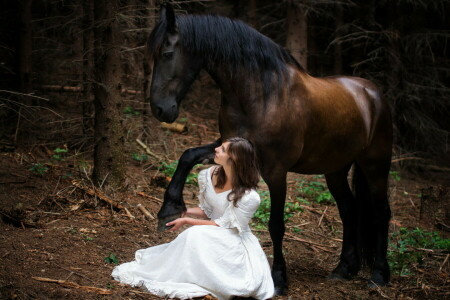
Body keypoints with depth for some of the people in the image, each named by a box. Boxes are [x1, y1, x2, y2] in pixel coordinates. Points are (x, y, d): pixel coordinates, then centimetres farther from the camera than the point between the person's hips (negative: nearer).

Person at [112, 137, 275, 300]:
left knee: (195, 235, -29)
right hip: (211, 237, 6)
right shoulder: (209, 176, -4)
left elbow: (223, 225, -16)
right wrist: (186, 212, -8)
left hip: (234, 242, -6)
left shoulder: (248, 197, -24)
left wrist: (187, 221, -15)